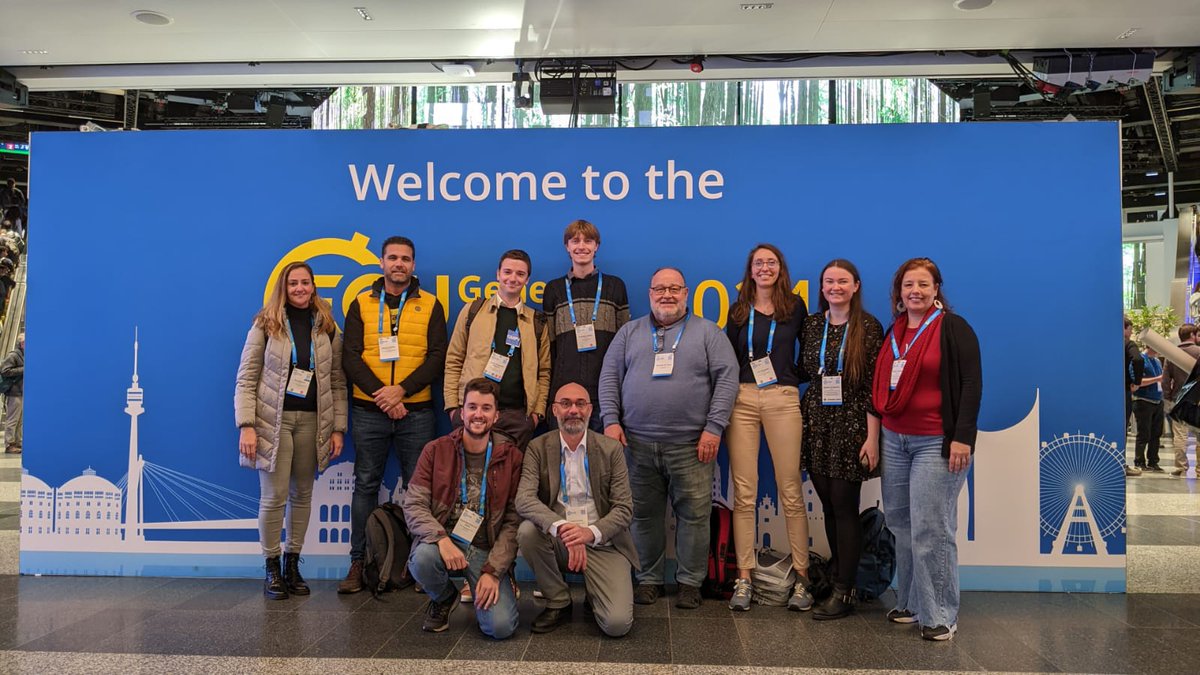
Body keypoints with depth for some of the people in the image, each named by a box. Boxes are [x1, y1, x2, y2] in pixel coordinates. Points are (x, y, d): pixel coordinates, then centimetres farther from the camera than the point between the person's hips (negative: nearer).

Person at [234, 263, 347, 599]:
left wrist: (339, 429, 2)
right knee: (274, 497, 0)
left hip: (312, 420, 3)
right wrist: (246, 426, -11)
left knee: (303, 494, 8)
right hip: (273, 420, -2)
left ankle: (292, 564, 22)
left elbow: (337, 382, 7)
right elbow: (246, 379, -2)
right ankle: (272, 568, 16)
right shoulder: (266, 324, 1)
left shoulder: (327, 328, 8)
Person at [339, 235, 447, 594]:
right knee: (366, 484, 7)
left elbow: (438, 357, -2)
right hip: (369, 411, 1)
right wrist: (381, 394, -13)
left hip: (417, 412, 0)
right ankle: (358, 562, 15)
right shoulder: (361, 304, 7)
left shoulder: (430, 306, 6)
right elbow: (350, 357, 0)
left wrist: (401, 390, -14)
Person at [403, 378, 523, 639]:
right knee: (422, 558, -35)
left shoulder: (511, 458, 0)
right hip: (443, 542, 1)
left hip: (487, 551, -1)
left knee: (501, 626, -21)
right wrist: (441, 538, -24)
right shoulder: (436, 450, 2)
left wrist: (493, 571, -13)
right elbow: (413, 506, -5)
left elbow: (513, 522, -2)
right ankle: (444, 598, 2)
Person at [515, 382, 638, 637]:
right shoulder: (538, 448, -1)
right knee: (527, 531, -31)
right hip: (558, 541, 1)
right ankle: (559, 603, -5)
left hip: (602, 543, -1)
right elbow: (524, 499, -15)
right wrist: (561, 527, -34)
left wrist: (591, 532, -27)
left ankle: (594, 593, 18)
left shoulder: (611, 449, 0)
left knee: (617, 624, -20)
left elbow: (624, 509, -6)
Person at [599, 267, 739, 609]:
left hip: (691, 445, -2)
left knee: (694, 514, 0)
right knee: (644, 514, 8)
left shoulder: (707, 332, 7)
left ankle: (690, 581, 15)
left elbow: (727, 379, 1)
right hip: (637, 443, 2)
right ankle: (649, 579, 22)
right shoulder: (630, 332, 14)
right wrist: (611, 420, -1)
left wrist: (714, 428, -8)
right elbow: (609, 377, 11)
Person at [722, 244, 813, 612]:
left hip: (783, 399, -1)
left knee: (791, 491, -1)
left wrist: (796, 377, 4)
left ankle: (802, 576, 8)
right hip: (742, 399, 1)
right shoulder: (738, 311, 12)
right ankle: (744, 578, 5)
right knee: (744, 492, -1)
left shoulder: (796, 306, 9)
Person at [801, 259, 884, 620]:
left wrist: (872, 437, -11)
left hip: (851, 425, -4)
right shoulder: (811, 324, 8)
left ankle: (844, 593, 5)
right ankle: (836, 577, 20)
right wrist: (802, 418, 7)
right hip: (816, 424, 4)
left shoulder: (869, 327, -5)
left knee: (844, 505, -3)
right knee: (828, 505, 8)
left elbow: (874, 385, -8)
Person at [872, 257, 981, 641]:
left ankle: (939, 614, 7)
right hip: (895, 440, 6)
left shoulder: (953, 328, -5)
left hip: (937, 443, -6)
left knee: (931, 529, -5)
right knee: (900, 523, 9)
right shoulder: (894, 332, 14)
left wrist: (962, 437, -17)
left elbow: (972, 384, -10)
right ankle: (910, 603, 20)